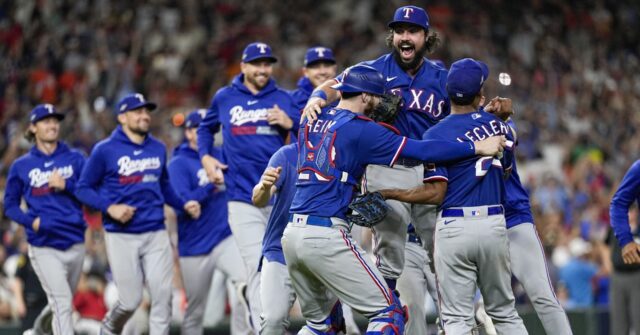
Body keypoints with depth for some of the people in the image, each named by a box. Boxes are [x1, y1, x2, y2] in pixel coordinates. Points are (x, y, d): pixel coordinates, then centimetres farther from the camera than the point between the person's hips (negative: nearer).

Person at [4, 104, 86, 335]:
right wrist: (31, 222, -10)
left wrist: (66, 186, -14)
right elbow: (10, 205, 7)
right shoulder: (21, 166, 4)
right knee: (62, 302, -16)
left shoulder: (75, 159, 7)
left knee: (64, 303, 16)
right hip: (43, 247, -3)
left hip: (74, 244, 3)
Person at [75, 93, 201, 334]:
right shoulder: (105, 150, -3)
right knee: (130, 301, -3)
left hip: (156, 234, 4)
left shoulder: (158, 149, 12)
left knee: (162, 297, -6)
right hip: (121, 236, -4)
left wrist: (183, 204, 9)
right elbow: (83, 188, 0)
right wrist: (109, 207, -14)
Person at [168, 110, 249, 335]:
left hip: (227, 238, 2)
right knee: (195, 311, 6)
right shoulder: (178, 164, -2)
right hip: (195, 247, -2)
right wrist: (212, 184, -20)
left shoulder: (222, 156, 10)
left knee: (248, 279, -24)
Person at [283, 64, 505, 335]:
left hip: (292, 233, 8)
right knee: (389, 312, -3)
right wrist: (477, 148, -4)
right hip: (325, 236, -8)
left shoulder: (311, 122, 15)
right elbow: (421, 150, -8)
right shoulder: (360, 129, -5)